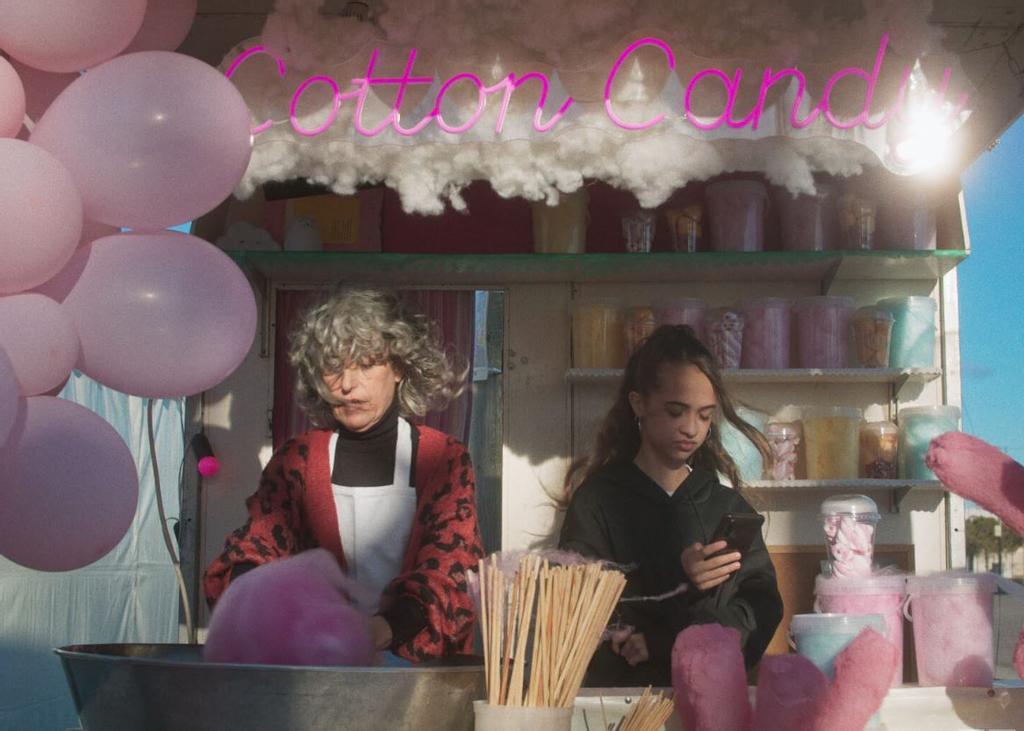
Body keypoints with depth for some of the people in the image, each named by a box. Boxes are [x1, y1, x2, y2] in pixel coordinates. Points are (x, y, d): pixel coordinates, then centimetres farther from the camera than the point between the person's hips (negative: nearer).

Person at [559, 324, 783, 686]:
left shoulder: (729, 505, 14)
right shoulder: (598, 500, 3)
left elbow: (762, 608, 5)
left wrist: (665, 642, -8)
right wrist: (676, 584, -18)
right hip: (620, 693, -2)